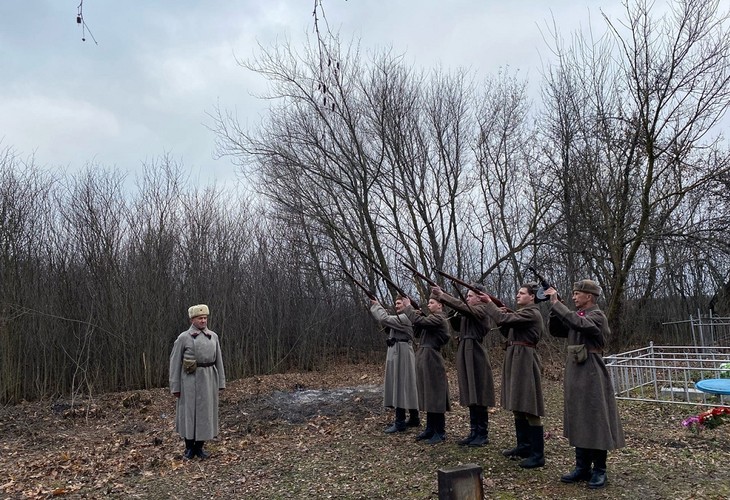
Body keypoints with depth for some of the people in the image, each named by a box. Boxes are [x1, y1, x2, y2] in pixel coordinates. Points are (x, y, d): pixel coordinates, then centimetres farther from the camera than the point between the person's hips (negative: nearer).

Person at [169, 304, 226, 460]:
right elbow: (175, 362, -3)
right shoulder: (183, 338, -5)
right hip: (191, 379, -3)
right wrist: (175, 387, -5)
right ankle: (189, 448, 21)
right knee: (189, 412, 4)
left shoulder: (213, 336, 6)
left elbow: (218, 361, 10)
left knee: (205, 412, 7)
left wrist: (221, 382, 8)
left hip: (209, 379, 3)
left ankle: (199, 447, 21)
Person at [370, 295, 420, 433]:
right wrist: (376, 306, 2)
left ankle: (400, 422, -5)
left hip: (402, 353, -11)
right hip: (396, 353, 11)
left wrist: (376, 305, -6)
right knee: (403, 386, 13)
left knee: (401, 385, -8)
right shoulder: (400, 318, 20)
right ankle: (414, 418, 22)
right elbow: (386, 324, 12)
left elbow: (384, 319, -21)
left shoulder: (406, 317, -14)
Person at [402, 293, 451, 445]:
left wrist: (408, 306, -13)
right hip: (424, 358, 10)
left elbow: (419, 321, -25)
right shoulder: (432, 318, 19)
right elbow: (416, 333, 18)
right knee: (428, 395, 14)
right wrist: (417, 315, 5)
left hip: (431, 359, -10)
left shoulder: (439, 318, -12)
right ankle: (430, 429, 22)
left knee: (435, 395, -4)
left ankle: (440, 432, 4)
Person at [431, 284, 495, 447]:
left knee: (478, 397, -3)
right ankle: (474, 432, 18)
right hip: (465, 354, 9)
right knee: (471, 396, 11)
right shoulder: (469, 313, 20)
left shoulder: (481, 310, -8)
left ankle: (483, 435, 6)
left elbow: (462, 306, -22)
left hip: (475, 354, -9)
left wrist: (442, 295, -20)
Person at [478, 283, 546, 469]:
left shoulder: (531, 313, -13)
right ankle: (523, 446, 27)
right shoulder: (522, 312, 18)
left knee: (529, 409, -7)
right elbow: (509, 332, 16)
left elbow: (503, 319, -22)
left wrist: (489, 302, -11)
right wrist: (505, 315, 2)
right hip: (515, 359, 10)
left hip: (525, 360, -10)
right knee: (518, 405, 16)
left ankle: (538, 455, -1)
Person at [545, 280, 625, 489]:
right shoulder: (576, 315, 13)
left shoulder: (597, 316, -11)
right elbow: (555, 330, 9)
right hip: (574, 373, 8)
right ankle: (582, 467, 21)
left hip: (592, 374, -8)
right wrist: (553, 307, -2)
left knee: (595, 421, 0)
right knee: (578, 421, 12)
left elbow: (578, 323, -30)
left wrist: (557, 303, -26)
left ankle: (599, 471, 11)